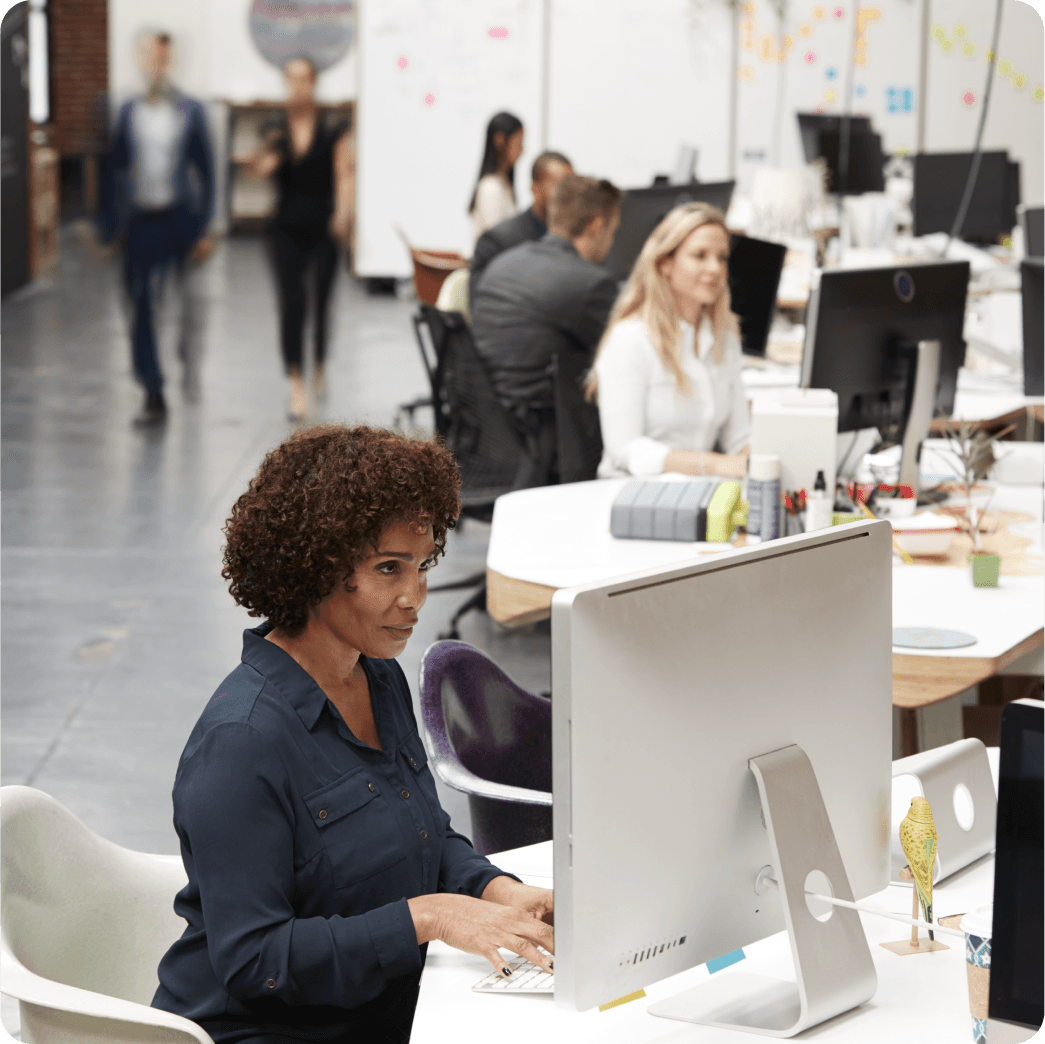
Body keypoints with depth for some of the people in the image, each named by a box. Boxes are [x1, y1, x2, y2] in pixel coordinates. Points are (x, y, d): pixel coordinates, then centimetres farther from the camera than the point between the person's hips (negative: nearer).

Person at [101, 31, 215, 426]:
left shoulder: (189, 111, 0)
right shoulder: (129, 111, 5)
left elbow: (205, 170, 1)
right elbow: (115, 169, 8)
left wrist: (204, 228, -4)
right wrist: (109, 227, 4)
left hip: (181, 217, -1)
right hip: (141, 221, 1)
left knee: (189, 304, 10)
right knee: (142, 308, -3)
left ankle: (189, 361, 39)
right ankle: (153, 396, 3)